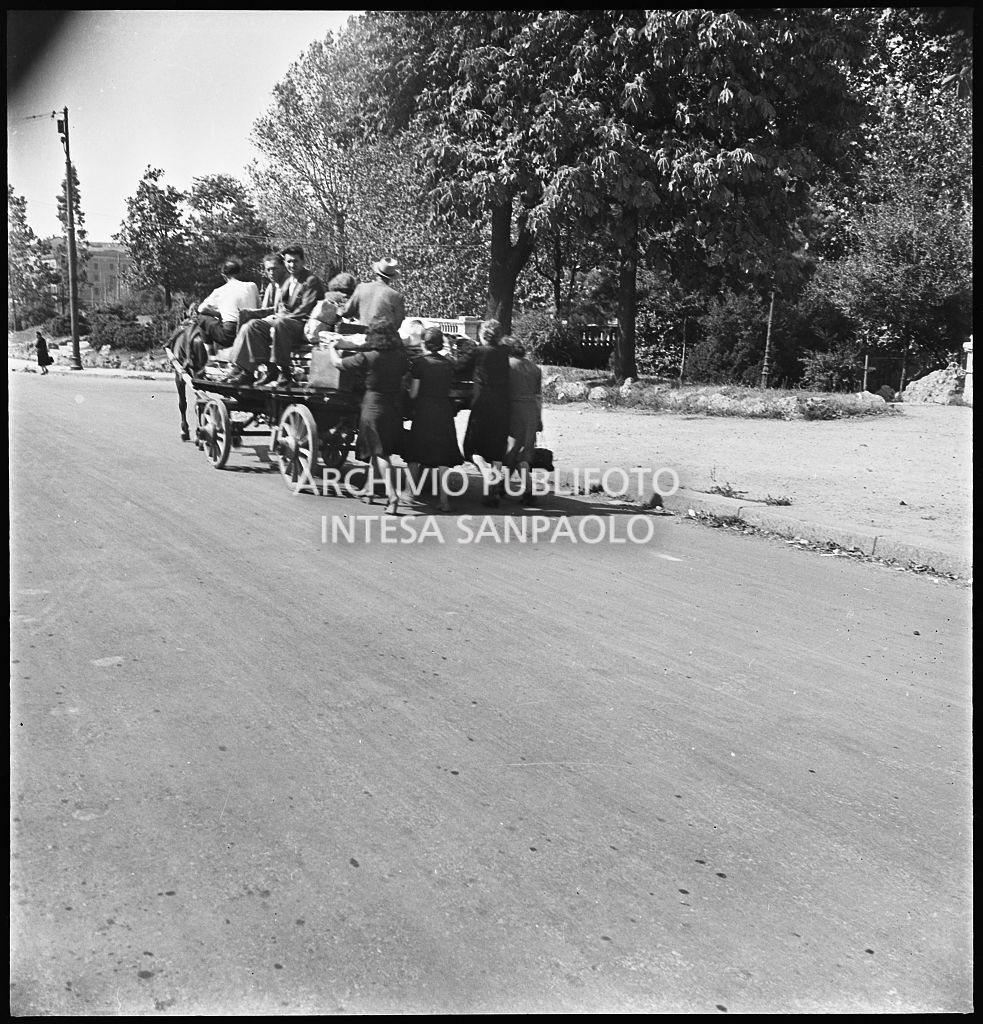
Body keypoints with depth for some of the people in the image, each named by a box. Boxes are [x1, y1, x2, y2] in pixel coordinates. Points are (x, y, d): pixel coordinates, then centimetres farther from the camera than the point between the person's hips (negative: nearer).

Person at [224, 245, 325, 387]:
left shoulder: (312, 281, -2)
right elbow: (279, 308, 21)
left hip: (303, 326, -8)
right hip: (282, 319, 8)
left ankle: (284, 373, -32)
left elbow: (305, 310, -11)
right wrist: (275, 316, -3)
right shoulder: (286, 281, 22)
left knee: (279, 323, -38)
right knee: (252, 325, -13)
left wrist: (279, 317, -13)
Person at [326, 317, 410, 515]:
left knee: (380, 453, -3)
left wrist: (332, 347, 16)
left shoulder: (367, 358, -14)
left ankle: (392, 495, -14)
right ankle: (370, 491, 27)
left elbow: (338, 362, -3)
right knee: (378, 451, 17)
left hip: (373, 406, -4)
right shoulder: (401, 357, -2)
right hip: (395, 407, 5)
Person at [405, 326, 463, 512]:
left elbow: (413, 393, -6)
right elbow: (448, 391, 8)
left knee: (415, 455, 11)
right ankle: (443, 499, 1)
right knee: (443, 457, 4)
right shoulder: (448, 364, 6)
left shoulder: (419, 362, -6)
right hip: (444, 411, 3)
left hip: (424, 412, -3)